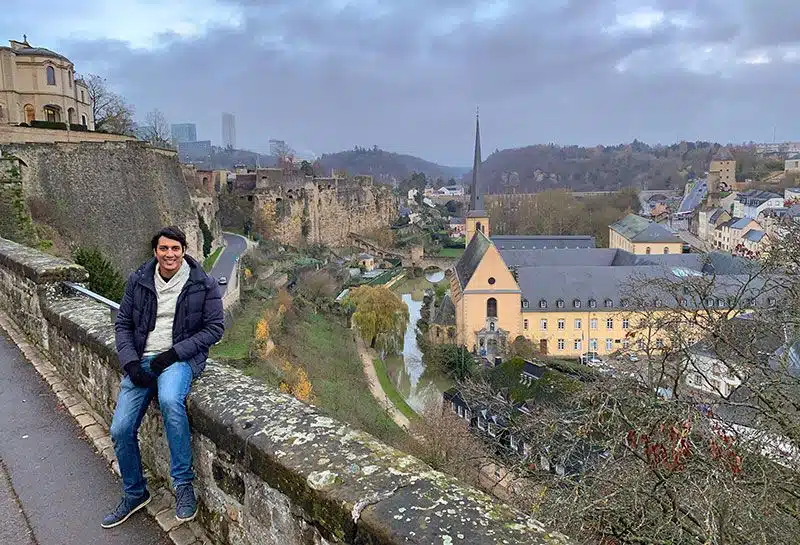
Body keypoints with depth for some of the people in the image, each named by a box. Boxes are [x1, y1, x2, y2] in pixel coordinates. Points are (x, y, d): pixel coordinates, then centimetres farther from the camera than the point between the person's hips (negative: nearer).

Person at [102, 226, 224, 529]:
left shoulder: (203, 284, -5)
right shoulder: (138, 280, 4)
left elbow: (214, 327, -4)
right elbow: (122, 323, 10)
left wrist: (174, 353, -14)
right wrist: (130, 362, -6)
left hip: (180, 358, -4)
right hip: (141, 359, 4)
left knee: (170, 400, -36)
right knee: (120, 430, -5)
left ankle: (184, 484, -19)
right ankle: (135, 494, 23)